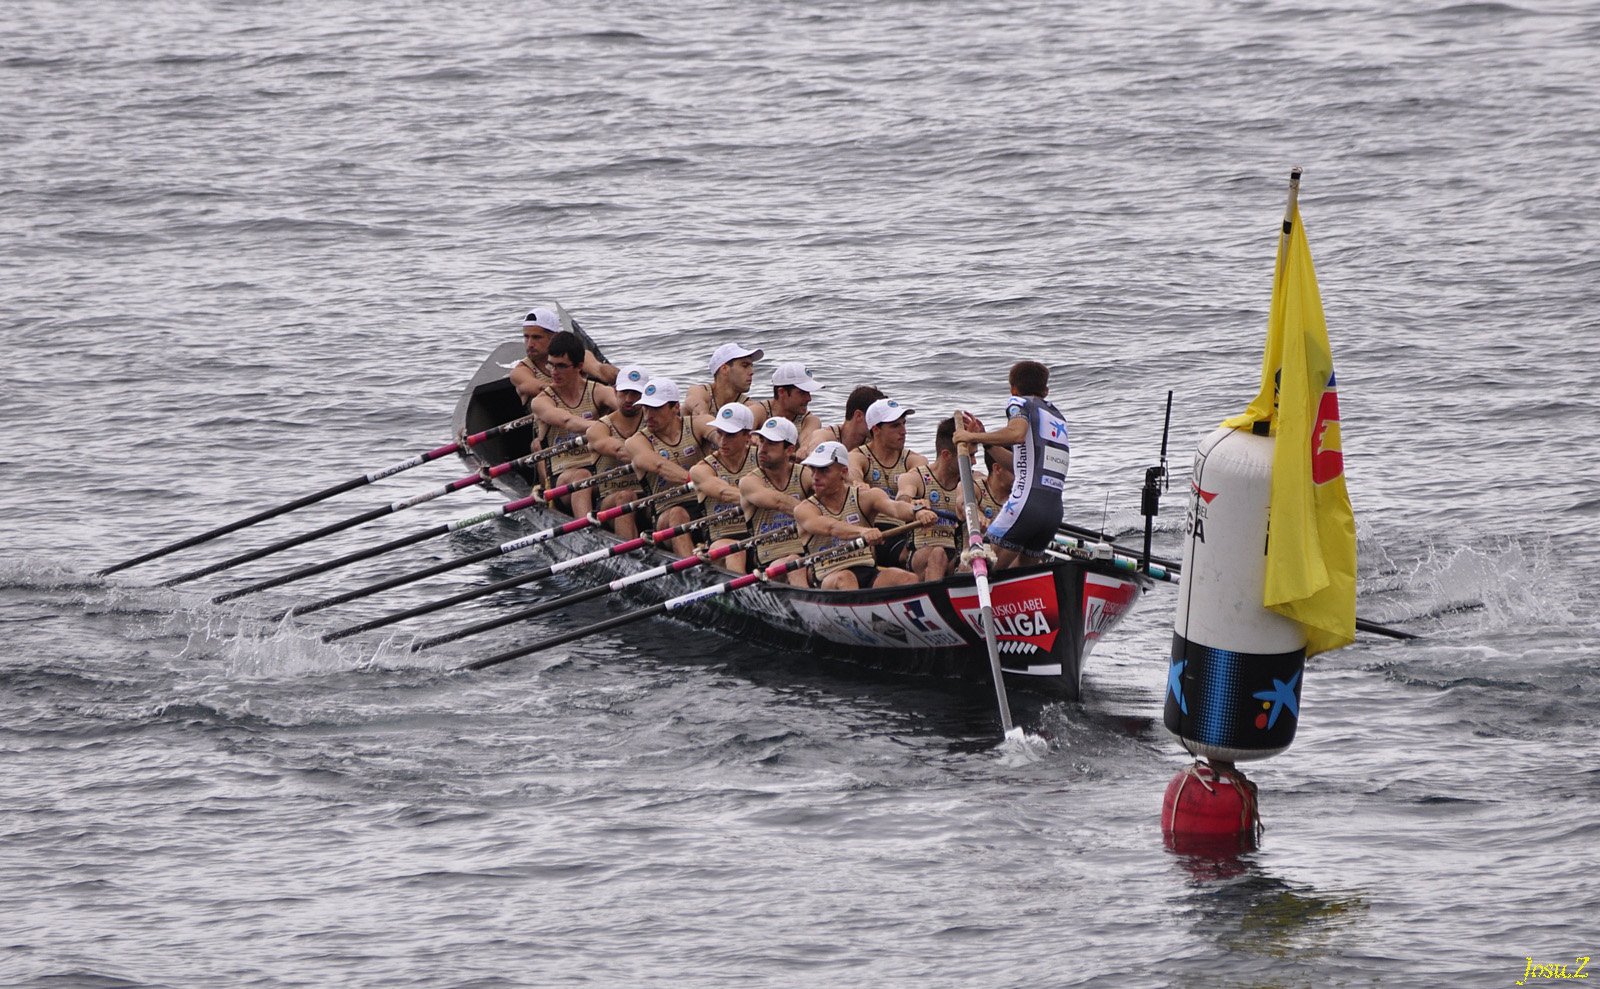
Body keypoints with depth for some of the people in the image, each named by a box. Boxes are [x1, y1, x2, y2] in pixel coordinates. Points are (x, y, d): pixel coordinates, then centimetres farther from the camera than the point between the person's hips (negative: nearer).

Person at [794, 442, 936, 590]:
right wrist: (863, 531, -41)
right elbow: (829, 528, -20)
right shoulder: (805, 509, 3)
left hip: (868, 573, 2)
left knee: (908, 579, -26)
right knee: (844, 579, -36)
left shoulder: (864, 498, 8)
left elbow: (893, 506, -13)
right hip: (827, 580, -2)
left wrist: (917, 512, -38)